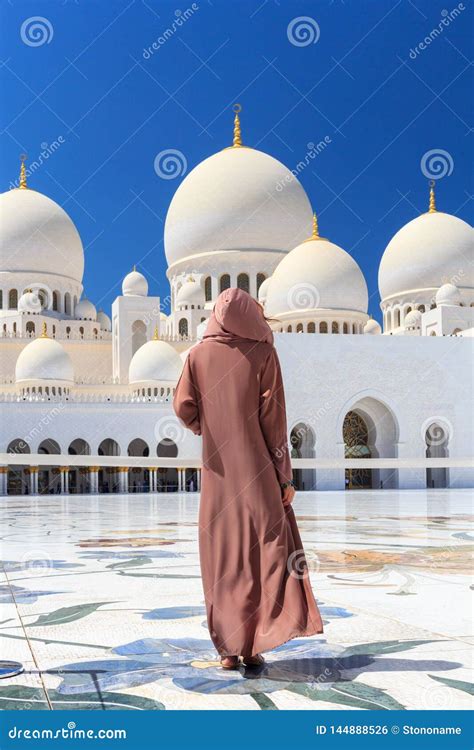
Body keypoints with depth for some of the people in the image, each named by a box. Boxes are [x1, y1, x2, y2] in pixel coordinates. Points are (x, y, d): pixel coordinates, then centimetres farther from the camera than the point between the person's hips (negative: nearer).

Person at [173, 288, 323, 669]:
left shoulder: (198, 354, 3)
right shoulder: (263, 354, -4)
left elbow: (184, 408, -5)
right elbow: (274, 420, -8)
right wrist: (285, 476, -4)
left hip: (219, 472, 3)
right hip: (257, 469, -2)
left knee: (222, 557, 8)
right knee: (264, 554, 4)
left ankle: (228, 647, 9)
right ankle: (253, 646, -2)